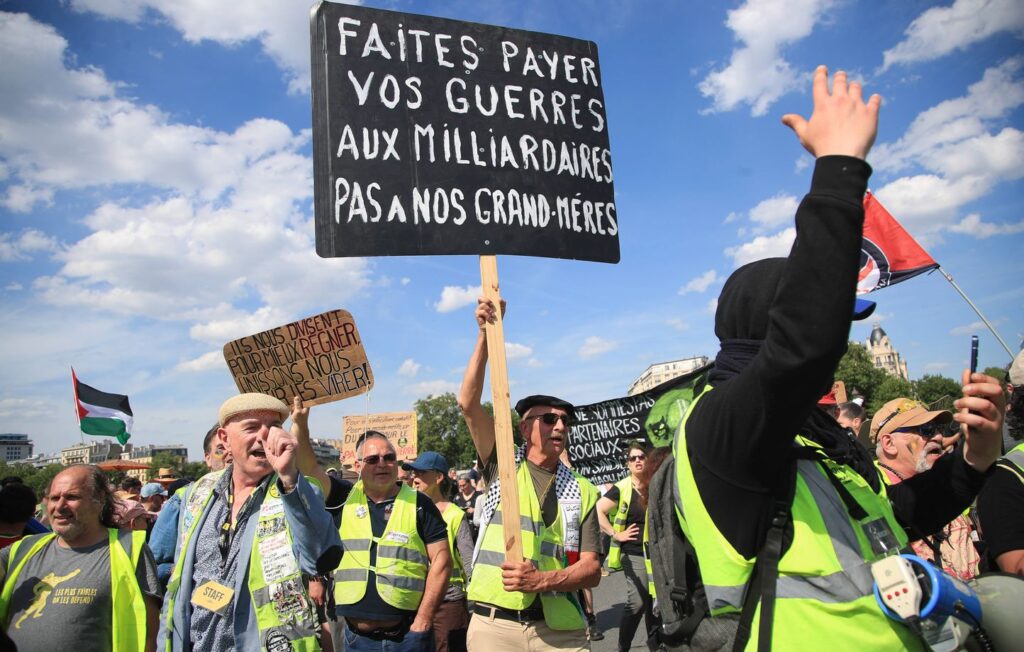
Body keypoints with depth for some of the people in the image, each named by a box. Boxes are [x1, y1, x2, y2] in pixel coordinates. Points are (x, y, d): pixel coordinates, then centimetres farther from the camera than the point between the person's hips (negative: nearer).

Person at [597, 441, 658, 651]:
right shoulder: (621, 488, -8)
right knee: (637, 603, -9)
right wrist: (615, 534, -13)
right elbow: (598, 510, -13)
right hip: (634, 554, -4)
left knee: (654, 601, 12)